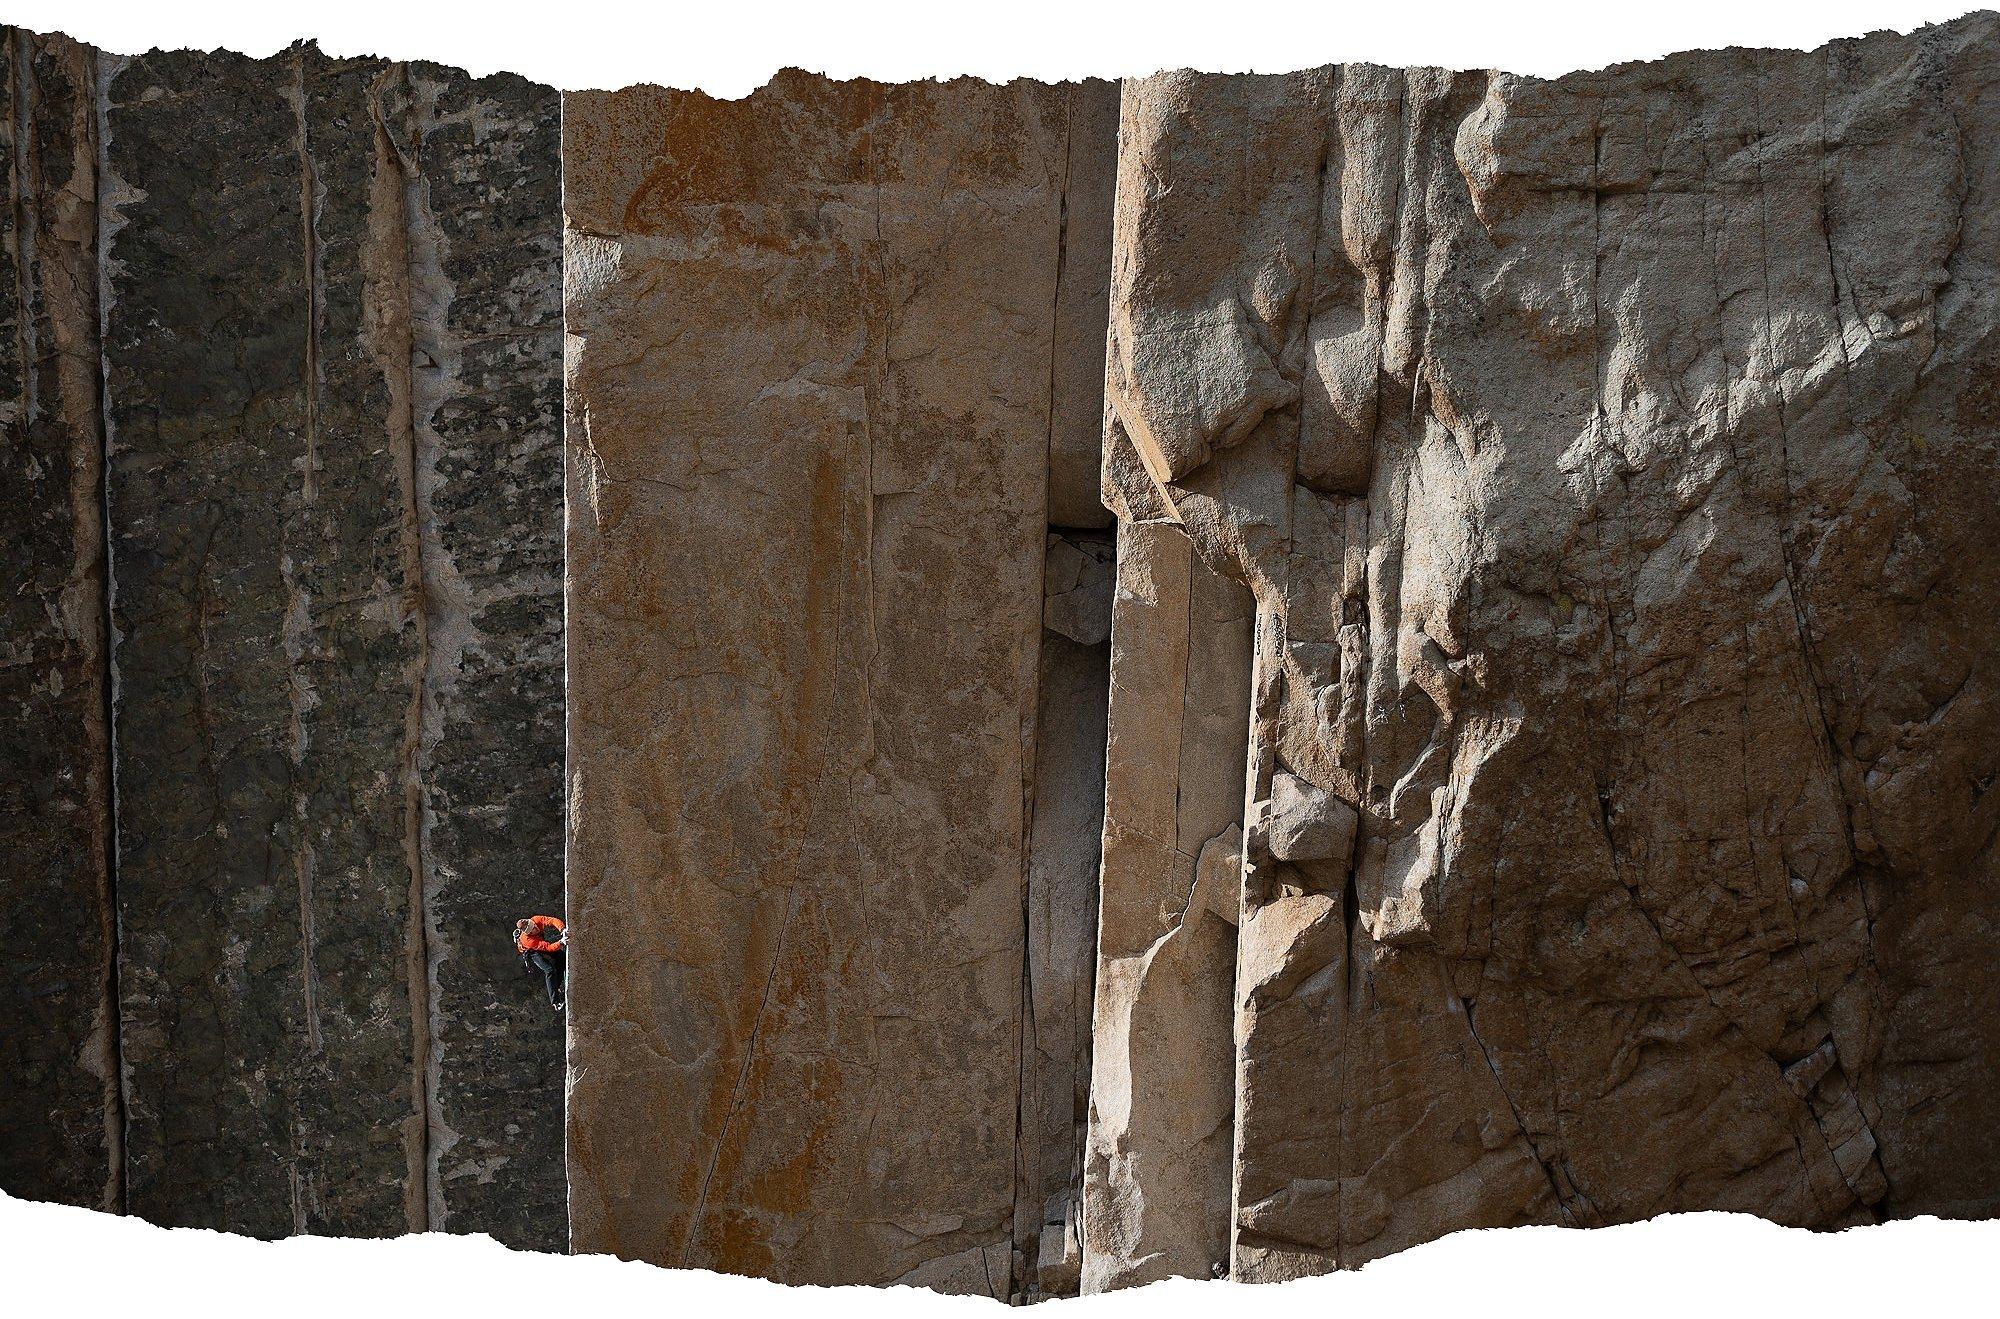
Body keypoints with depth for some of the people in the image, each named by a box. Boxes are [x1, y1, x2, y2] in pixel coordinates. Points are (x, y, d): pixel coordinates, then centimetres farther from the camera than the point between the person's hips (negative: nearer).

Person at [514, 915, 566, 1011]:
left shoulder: (535, 920, -30)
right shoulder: (528, 940, -41)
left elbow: (554, 920, -35)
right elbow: (548, 947, -43)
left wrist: (562, 930, -52)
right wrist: (561, 943, -57)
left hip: (543, 941, 6)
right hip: (532, 952, -6)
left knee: (562, 958, -8)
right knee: (549, 970, -24)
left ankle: (557, 986, 7)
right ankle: (555, 1002, -24)